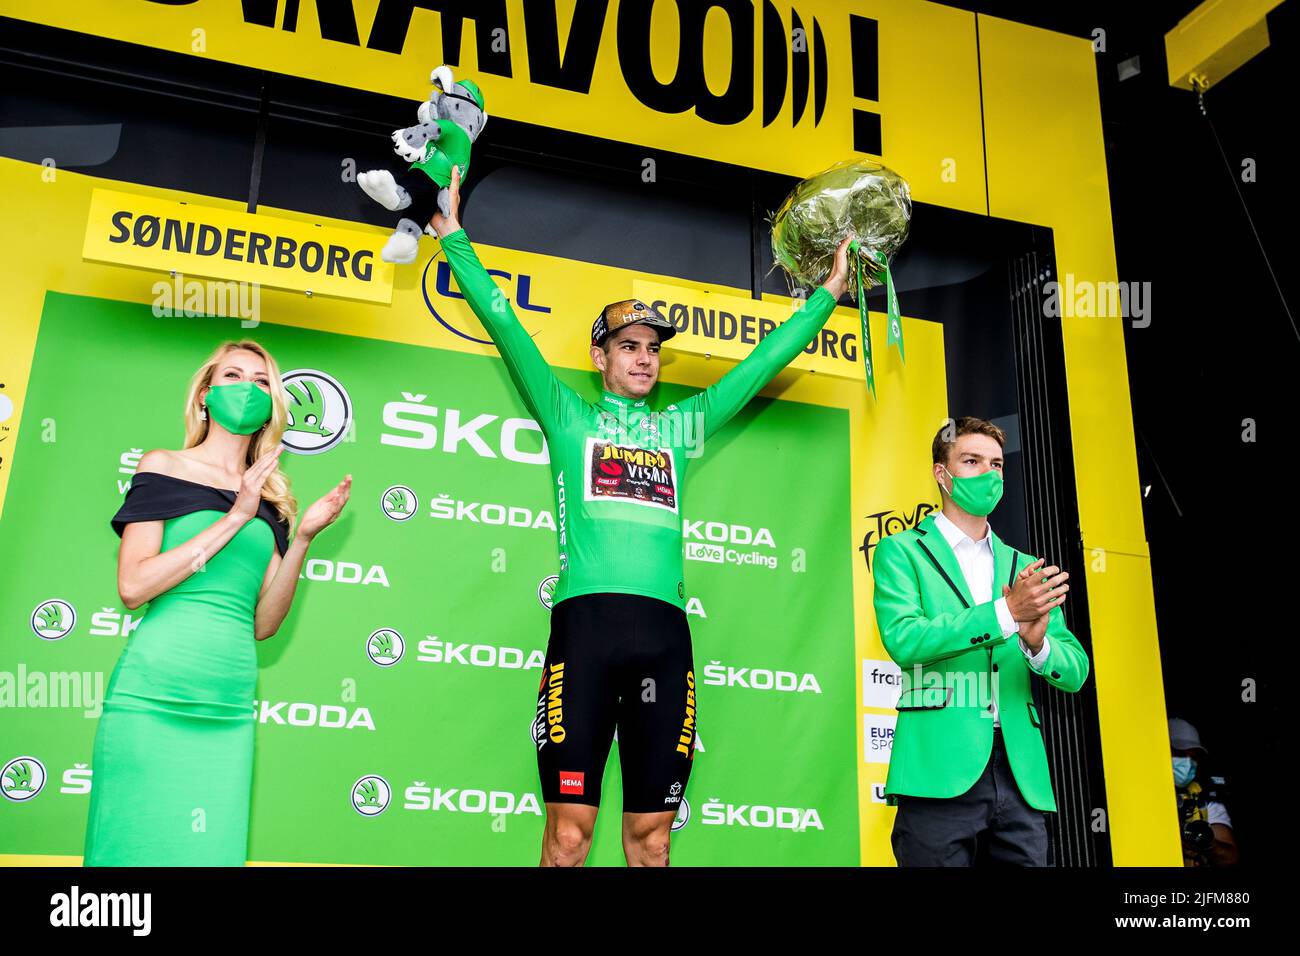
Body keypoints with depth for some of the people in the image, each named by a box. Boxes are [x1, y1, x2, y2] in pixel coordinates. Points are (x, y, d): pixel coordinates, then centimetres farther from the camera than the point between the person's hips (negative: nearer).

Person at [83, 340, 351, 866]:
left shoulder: (270, 498, 13)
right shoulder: (163, 466, 3)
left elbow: (262, 623, 9)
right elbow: (132, 586, -9)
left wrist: (302, 539, -3)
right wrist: (235, 518, -11)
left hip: (229, 708, 4)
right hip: (155, 697, -4)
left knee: (210, 851, 5)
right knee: (139, 845, -1)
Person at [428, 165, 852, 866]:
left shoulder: (679, 427, 22)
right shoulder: (569, 416, 15)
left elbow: (762, 363, 27)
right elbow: (504, 323, 11)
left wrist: (828, 294, 30)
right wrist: (455, 238, 11)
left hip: (664, 630, 3)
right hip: (586, 620, -3)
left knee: (651, 836, 5)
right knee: (569, 829, -3)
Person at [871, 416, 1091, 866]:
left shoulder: (1024, 568, 17)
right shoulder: (902, 551, 5)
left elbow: (1075, 672, 11)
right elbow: (902, 639, -12)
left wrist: (1037, 643, -12)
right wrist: (1005, 612, -17)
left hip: (1023, 778, 4)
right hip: (940, 773, -4)